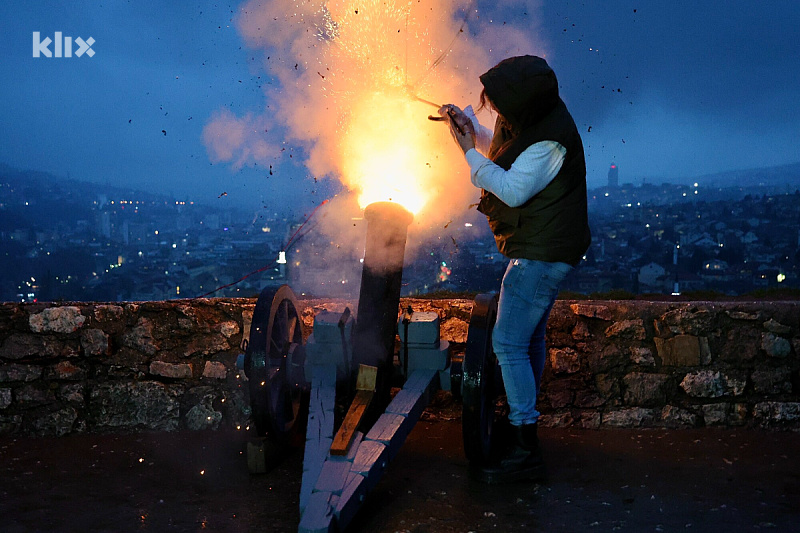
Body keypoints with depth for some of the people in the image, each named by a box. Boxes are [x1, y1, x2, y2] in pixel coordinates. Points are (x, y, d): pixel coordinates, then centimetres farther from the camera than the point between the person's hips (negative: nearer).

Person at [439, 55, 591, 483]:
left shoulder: (550, 141, -26)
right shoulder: (528, 118, 4)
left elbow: (512, 189, -27)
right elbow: (500, 148, 22)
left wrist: (467, 150, -21)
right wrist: (470, 126, 6)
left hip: (541, 252, -11)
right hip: (541, 245, 11)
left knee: (508, 343, -11)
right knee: (529, 336, 20)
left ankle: (525, 452, -4)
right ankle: (524, 419, 36)